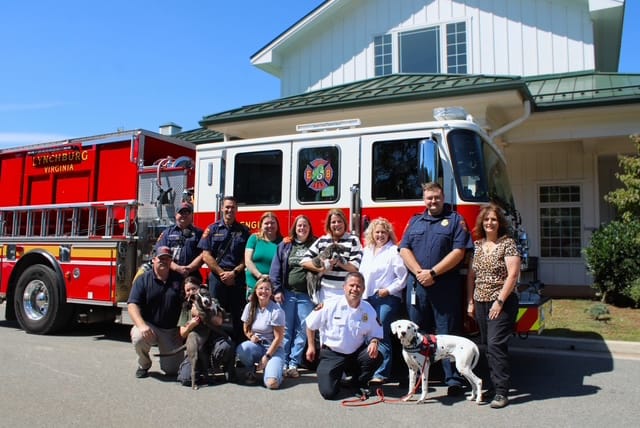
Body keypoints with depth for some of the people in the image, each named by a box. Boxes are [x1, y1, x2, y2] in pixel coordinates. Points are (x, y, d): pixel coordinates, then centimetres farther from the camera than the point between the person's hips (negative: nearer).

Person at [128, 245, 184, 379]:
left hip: (171, 330, 2)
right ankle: (143, 365, -2)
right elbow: (132, 305, -13)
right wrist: (142, 325, -29)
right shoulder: (143, 279, -4)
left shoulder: (179, 279, 2)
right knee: (139, 337, -36)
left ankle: (165, 351, 33)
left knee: (172, 369, -5)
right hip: (149, 326, -1)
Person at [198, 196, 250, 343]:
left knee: (238, 314, 2)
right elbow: (206, 255, -1)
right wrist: (222, 273, -8)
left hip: (237, 278, 1)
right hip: (217, 277, 0)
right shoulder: (212, 229, 6)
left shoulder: (244, 231, 8)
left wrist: (234, 273, -9)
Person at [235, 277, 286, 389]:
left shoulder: (276, 311, -13)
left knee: (272, 383, -26)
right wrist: (251, 336, -12)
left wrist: (267, 356, -13)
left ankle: (268, 366, 10)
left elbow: (279, 337, -10)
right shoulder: (250, 307, 1)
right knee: (241, 349, -33)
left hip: (273, 348, -4)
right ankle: (252, 370, 0)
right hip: (255, 345, 4)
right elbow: (246, 329, 12)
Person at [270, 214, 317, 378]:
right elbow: (276, 268, 4)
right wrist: (277, 290, -5)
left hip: (306, 295, 0)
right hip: (287, 293, 0)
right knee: (285, 330, 4)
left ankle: (293, 364, 8)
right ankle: (283, 363, 11)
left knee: (302, 331, 0)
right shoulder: (285, 245, 7)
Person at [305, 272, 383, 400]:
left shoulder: (368, 310, -4)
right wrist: (311, 346, 3)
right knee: (328, 392, -18)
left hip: (356, 354, 3)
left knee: (376, 356, -26)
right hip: (332, 354, -3)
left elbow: (375, 334, 5)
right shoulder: (330, 305, -13)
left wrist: (374, 342, -18)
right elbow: (311, 325, 0)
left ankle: (359, 383, 6)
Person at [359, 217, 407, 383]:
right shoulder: (367, 251, 17)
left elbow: (403, 277, -9)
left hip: (387, 299, -6)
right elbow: (362, 274, 20)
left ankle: (381, 374, -2)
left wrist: (388, 290, -11)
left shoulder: (394, 251, -5)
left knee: (382, 337, -7)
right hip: (368, 298, 7)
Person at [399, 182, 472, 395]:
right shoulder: (414, 222, 17)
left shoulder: (455, 220, 4)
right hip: (416, 285, 4)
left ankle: (454, 379, 5)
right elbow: (404, 249, 7)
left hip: (445, 287, -4)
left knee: (448, 335, -1)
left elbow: (459, 252, -7)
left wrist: (433, 273, -12)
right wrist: (419, 272, -9)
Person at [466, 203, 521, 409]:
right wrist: (470, 302, 8)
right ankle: (493, 384, 23)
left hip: (501, 302, -6)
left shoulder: (508, 243, -6)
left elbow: (512, 275, -12)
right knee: (488, 346, 11)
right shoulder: (477, 245, 11)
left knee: (496, 344, -12)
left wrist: (500, 301, -17)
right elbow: (471, 275, 13)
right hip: (481, 302, 6)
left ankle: (501, 392, -6)